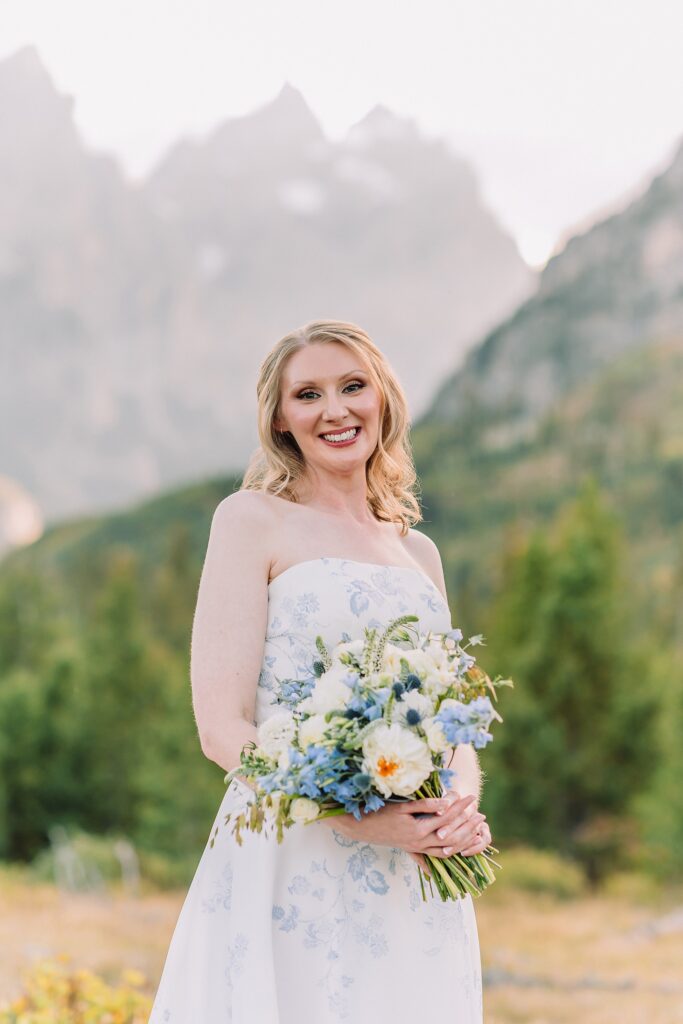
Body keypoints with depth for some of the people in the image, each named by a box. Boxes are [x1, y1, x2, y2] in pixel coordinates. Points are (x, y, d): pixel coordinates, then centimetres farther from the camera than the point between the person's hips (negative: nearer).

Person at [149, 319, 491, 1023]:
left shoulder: (419, 552, 16)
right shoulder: (253, 518, 0)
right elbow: (221, 727, -8)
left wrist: (463, 808, -5)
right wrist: (351, 818, -20)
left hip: (416, 889, 5)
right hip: (294, 874, -5)